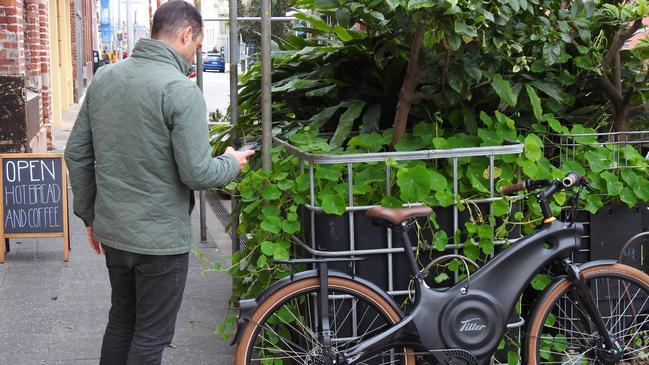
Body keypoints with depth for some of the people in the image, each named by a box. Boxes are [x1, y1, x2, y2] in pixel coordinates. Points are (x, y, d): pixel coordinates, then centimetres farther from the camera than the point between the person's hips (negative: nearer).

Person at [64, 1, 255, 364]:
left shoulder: (104, 77, 3)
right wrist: (232, 163, 0)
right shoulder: (181, 90, -18)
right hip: (160, 239, -7)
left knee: (121, 319, 22)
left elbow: (76, 155, 8)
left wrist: (90, 215, 18)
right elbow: (197, 173, -20)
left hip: (111, 231, 7)